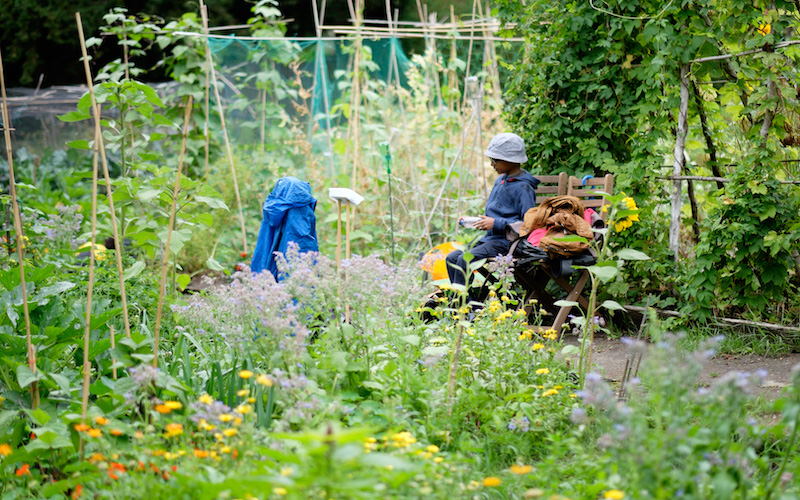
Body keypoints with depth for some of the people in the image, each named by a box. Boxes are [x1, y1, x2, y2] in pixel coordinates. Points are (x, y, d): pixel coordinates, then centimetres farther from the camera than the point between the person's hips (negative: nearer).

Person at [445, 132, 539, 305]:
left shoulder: (523, 188, -13)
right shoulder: (500, 181, 15)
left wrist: (496, 224, -20)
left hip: (507, 242, -10)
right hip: (489, 238, 10)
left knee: (465, 260, -25)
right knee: (452, 258, -5)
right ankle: (471, 305, -6)